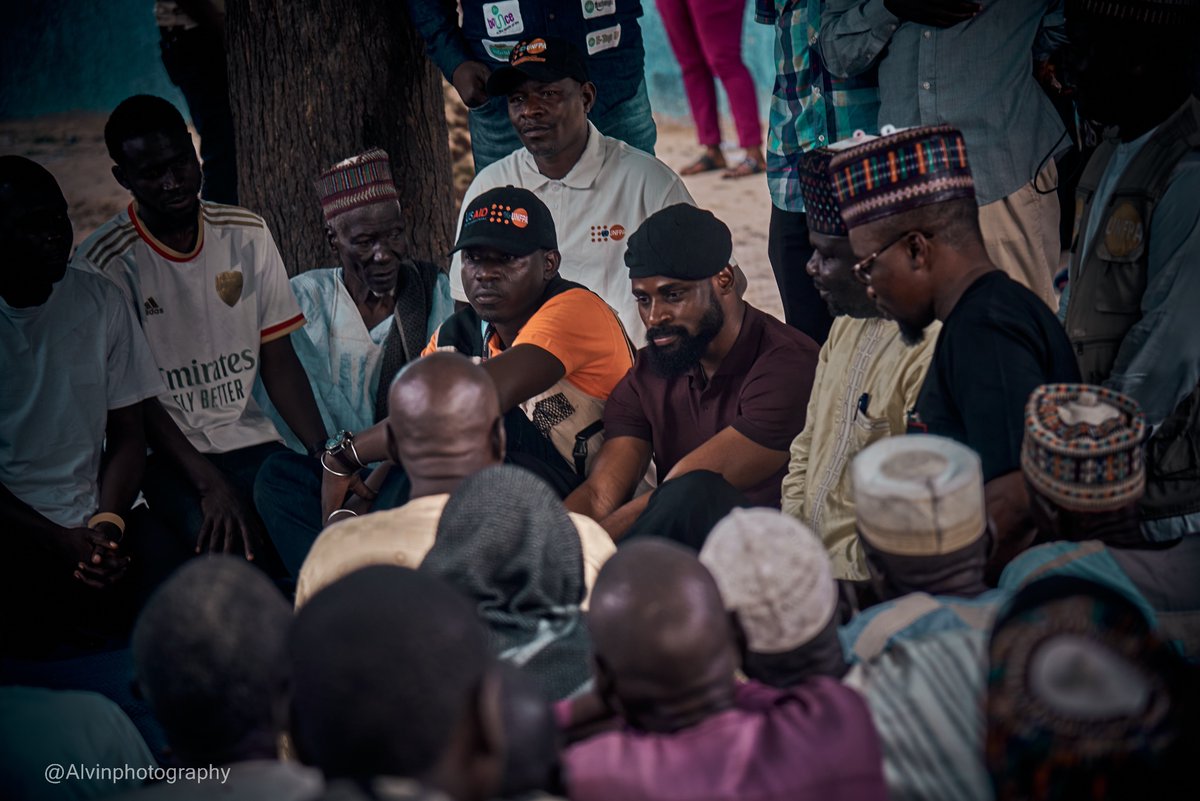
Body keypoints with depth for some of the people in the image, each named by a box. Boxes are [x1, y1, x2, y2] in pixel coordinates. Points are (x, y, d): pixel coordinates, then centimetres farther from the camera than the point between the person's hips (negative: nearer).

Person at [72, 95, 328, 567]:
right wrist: (209, 484, -20)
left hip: (248, 440, 4)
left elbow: (278, 362, 7)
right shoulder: (104, 263, -6)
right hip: (165, 454, -4)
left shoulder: (248, 236, 7)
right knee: (229, 545, -33)